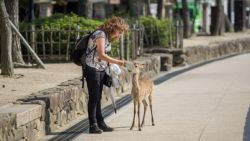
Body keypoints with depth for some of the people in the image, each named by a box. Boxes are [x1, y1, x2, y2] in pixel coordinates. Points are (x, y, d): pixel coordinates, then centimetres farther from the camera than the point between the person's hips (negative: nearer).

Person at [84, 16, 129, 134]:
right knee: (94, 97, -6)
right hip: (92, 69, -9)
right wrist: (117, 62, -24)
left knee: (98, 97, 13)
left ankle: (100, 123, 17)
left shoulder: (107, 36, 13)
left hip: (101, 70, 9)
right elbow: (101, 55, -24)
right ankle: (93, 125, -2)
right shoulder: (100, 34, -17)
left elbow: (103, 56, 12)